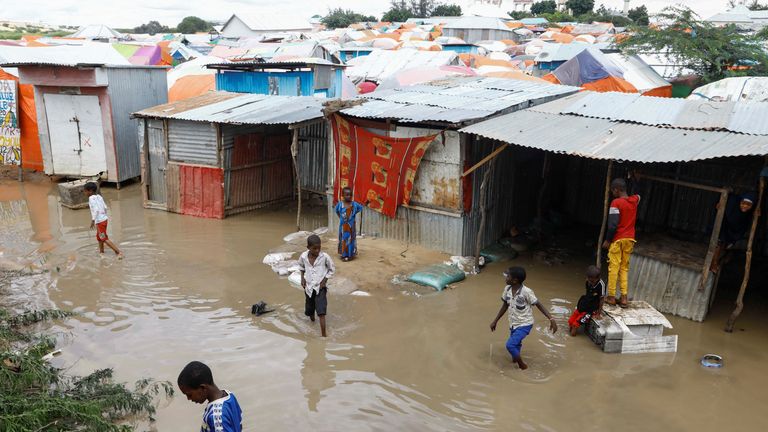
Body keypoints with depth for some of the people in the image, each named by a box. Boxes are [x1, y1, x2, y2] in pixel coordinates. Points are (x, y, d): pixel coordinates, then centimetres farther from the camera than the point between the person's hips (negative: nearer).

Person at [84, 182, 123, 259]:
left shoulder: (91, 198, -13)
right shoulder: (99, 196, 9)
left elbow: (96, 209, -23)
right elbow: (105, 207, 12)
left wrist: (93, 220, -24)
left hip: (99, 221, -9)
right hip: (104, 219, 9)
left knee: (105, 238, -4)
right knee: (99, 236, 26)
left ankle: (119, 252, -11)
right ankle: (101, 250, 41)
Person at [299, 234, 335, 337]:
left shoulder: (325, 257, -18)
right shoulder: (303, 256, -10)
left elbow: (332, 269, -3)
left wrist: (324, 280, -12)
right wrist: (302, 278, 3)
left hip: (320, 288, -3)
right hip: (308, 287, 3)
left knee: (321, 312, -14)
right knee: (309, 311, 18)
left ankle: (323, 335, -11)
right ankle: (312, 317, 54)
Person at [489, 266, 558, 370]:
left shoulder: (526, 292, -26)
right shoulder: (507, 289, -7)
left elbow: (539, 305, -17)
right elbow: (505, 306, 7)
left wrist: (551, 319, -25)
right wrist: (495, 321, 12)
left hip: (524, 324, -6)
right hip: (513, 324, 6)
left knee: (510, 345, -17)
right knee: (515, 345, 22)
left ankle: (522, 365, 8)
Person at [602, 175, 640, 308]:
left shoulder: (616, 203, -13)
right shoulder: (634, 200, 5)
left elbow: (613, 224, -17)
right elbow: (637, 193, 33)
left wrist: (607, 240, -9)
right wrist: (631, 178, 40)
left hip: (618, 239, -6)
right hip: (630, 239, 6)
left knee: (614, 267, -1)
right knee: (625, 268, 10)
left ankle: (611, 297, 2)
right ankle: (624, 297, 6)